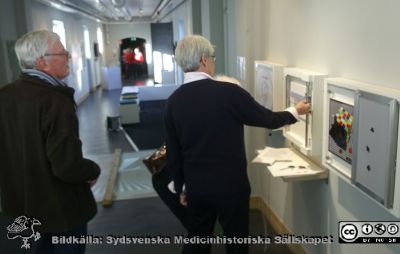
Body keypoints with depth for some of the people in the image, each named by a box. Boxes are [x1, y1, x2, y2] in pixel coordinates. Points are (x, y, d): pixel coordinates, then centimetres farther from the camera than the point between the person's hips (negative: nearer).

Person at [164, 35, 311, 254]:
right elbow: (268, 120, -5)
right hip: (231, 186, -4)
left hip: (196, 187, 5)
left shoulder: (173, 101, -3)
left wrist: (180, 187, 17)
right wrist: (295, 112, 14)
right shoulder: (229, 92, -18)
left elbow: (173, 153, 4)